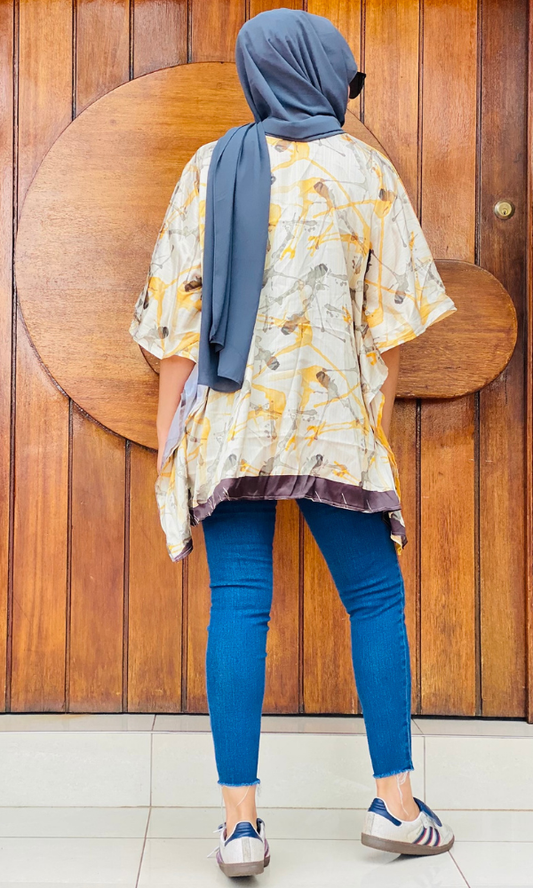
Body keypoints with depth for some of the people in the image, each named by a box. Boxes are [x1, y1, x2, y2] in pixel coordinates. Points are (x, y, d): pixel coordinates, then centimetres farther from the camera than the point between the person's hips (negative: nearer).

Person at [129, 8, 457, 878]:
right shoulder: (367, 172, 1)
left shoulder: (210, 169, 5)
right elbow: (388, 317, 0)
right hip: (331, 421, -2)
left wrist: (168, 435, 5)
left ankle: (240, 821, 1)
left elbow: (180, 314, 1)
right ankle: (395, 803, 14)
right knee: (376, 597, 10)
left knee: (239, 603, 2)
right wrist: (379, 418, 10)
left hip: (226, 420, 2)